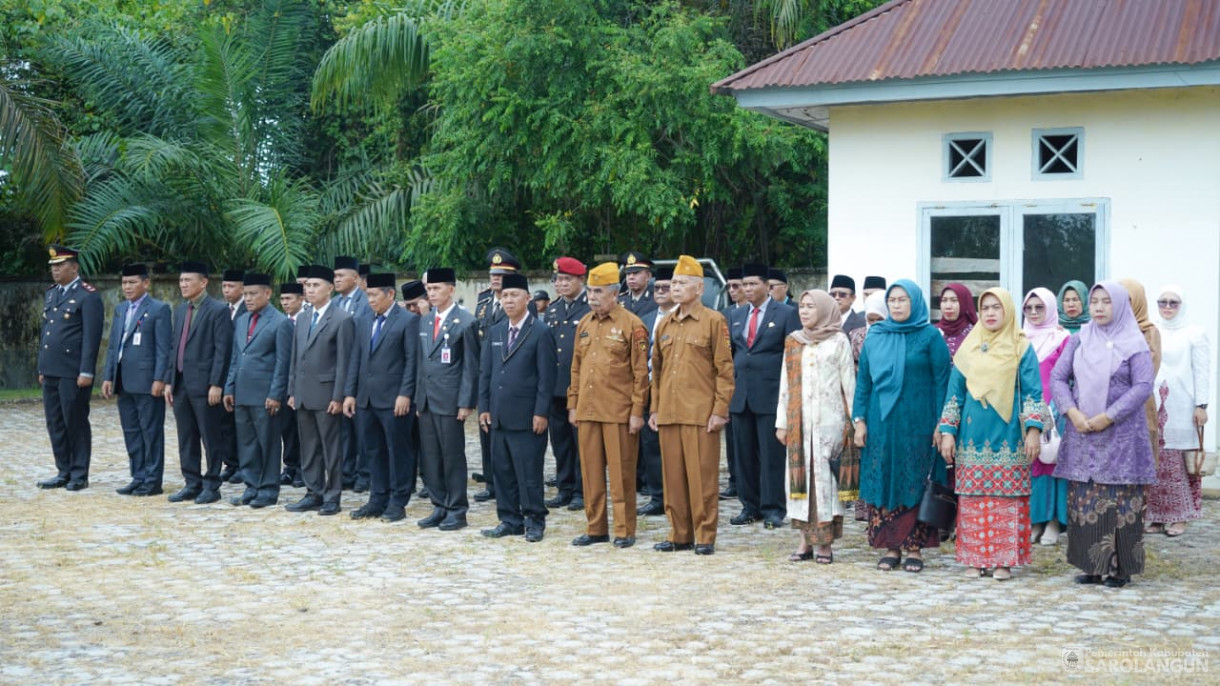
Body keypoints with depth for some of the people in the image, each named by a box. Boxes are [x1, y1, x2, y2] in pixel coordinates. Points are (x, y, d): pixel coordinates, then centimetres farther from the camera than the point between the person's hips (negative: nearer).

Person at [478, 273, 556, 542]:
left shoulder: (541, 332, -4)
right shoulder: (494, 333, 14)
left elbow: (546, 376, -7)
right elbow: (485, 372, 15)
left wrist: (541, 412, -12)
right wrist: (484, 407, 7)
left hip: (527, 418, -6)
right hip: (499, 417, 6)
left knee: (529, 472, -2)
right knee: (502, 470, 9)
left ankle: (534, 521, 8)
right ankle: (510, 520, 18)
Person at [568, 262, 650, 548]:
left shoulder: (631, 325, -6)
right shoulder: (584, 324, 13)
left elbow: (640, 372, -7)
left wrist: (637, 411, -11)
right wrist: (573, 405, 13)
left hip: (619, 412, -6)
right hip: (587, 411, 6)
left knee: (621, 472, 0)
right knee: (591, 471, 9)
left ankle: (624, 531, 8)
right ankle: (596, 528, 18)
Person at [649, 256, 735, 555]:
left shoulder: (714, 321, -2)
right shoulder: (665, 324, 14)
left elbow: (725, 370, -5)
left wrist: (720, 410, -10)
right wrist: (654, 408, 11)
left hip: (701, 414, -5)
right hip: (669, 414, 5)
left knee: (702, 476, -1)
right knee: (673, 476, 7)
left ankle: (705, 536, 6)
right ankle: (680, 534, 16)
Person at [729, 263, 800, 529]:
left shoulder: (786, 314, 0)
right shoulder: (736, 316, 15)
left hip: (771, 394, -5)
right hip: (740, 394, 5)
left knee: (772, 454, -3)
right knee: (745, 454, 7)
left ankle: (773, 508, 4)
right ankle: (750, 506, 16)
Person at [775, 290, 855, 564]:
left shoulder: (839, 341, 2)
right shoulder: (793, 341, 12)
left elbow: (849, 383, 1)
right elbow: (785, 384, 13)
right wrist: (782, 422, 9)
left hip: (829, 419, -4)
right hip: (799, 420, 4)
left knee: (825, 476, -4)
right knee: (800, 475, 2)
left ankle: (825, 542, 2)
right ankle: (805, 539, 8)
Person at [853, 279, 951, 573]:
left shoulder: (930, 337, -1)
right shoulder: (875, 337, 9)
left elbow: (941, 381, -3)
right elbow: (863, 380, 11)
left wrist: (940, 424, -8)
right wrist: (860, 420, 3)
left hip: (917, 424, -3)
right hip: (881, 424, 3)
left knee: (915, 484, 0)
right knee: (883, 483, 3)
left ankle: (914, 548, 8)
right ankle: (891, 546, 11)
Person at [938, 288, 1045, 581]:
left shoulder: (1022, 349, 2)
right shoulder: (968, 348, 9)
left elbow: (1032, 392, -2)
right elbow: (954, 393, 9)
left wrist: (1033, 429, -14)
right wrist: (947, 432, 2)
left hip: (1008, 438, -2)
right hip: (973, 438, 2)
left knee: (1007, 498, -2)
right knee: (973, 499, 2)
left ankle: (1004, 559, 5)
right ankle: (976, 558, 10)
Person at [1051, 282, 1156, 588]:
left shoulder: (1134, 343, -1)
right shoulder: (1079, 340, 10)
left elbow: (1143, 386, -9)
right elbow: (1058, 377, 7)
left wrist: (1108, 417, -15)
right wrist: (1072, 411, -9)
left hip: (1120, 434, -4)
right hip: (1081, 434, 4)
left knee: (1119, 502, -4)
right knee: (1084, 502, 3)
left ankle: (1119, 567, 2)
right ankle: (1092, 565, 11)